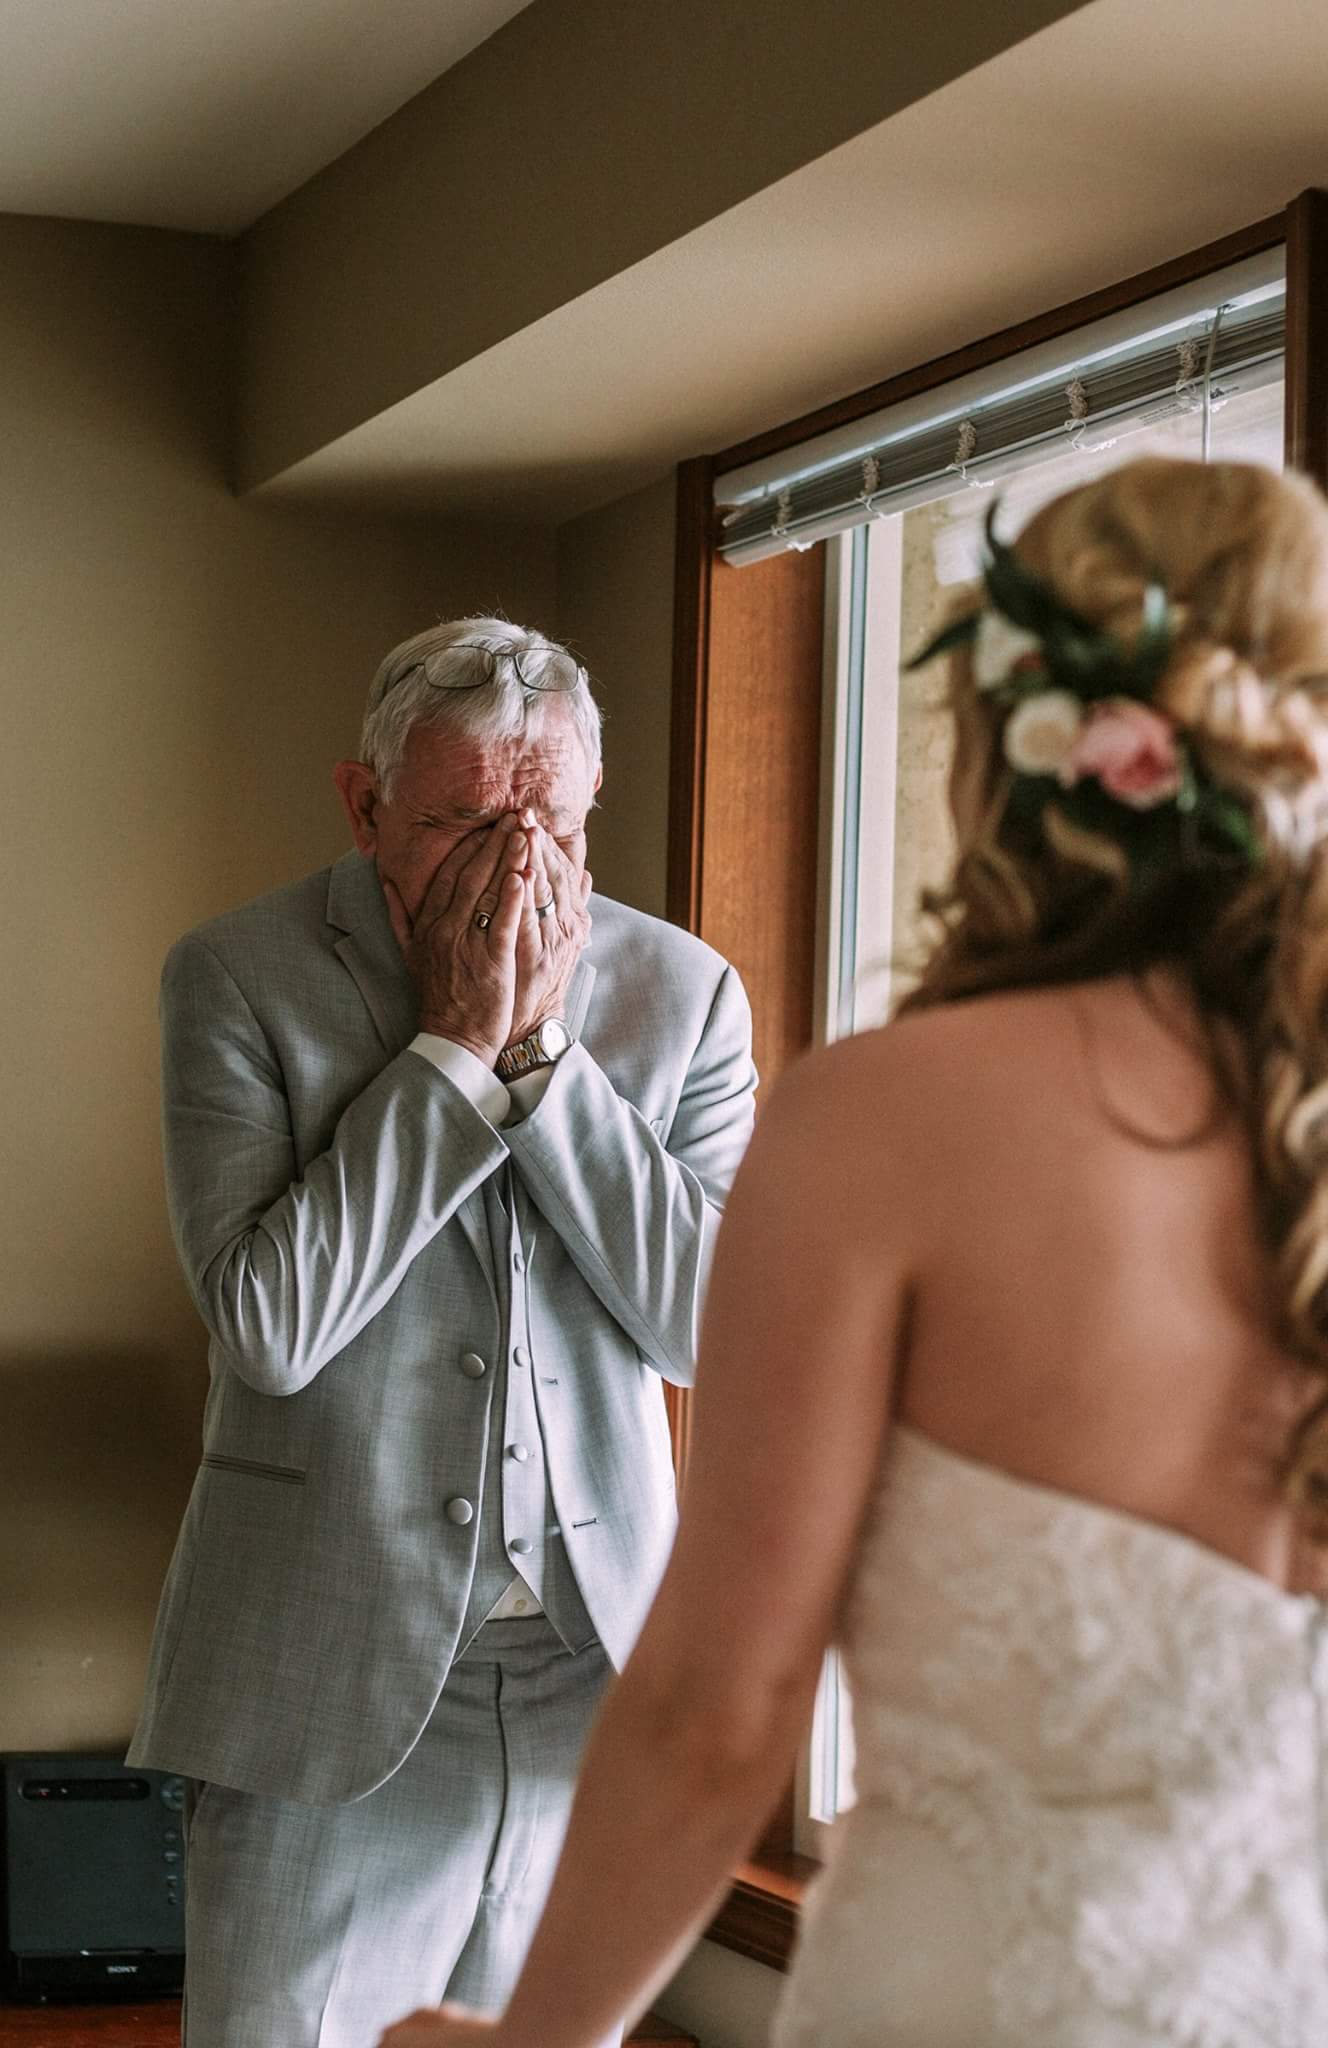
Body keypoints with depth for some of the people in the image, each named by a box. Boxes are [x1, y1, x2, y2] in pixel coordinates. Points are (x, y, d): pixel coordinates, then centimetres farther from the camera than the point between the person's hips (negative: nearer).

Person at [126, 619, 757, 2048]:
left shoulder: (686, 993, 4)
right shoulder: (235, 979, -4)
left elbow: (716, 1324, -6)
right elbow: (267, 1324, -15)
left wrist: (543, 1047, -12)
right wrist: (456, 1049, -15)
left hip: (596, 1675, 3)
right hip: (331, 1695, -2)